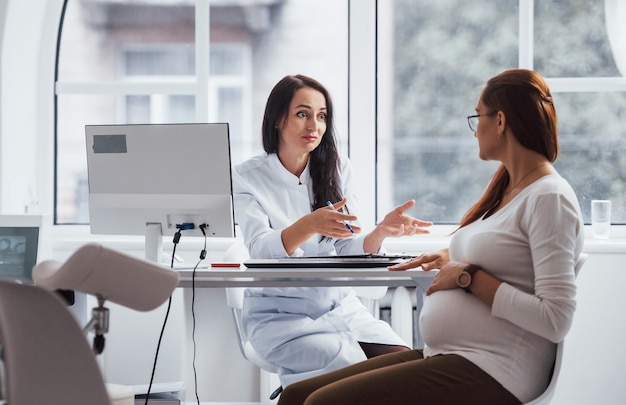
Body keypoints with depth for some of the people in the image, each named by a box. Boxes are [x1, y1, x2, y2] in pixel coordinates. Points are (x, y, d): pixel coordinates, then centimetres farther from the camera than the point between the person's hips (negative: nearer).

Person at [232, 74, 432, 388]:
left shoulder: (337, 168, 7)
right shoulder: (248, 177, -4)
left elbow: (347, 252, 2)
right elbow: (259, 250, -19)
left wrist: (381, 231, -21)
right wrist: (309, 226, -39)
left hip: (338, 305, 4)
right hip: (280, 313, -4)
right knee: (353, 370, -30)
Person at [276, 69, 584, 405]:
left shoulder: (549, 198, -11)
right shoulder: (508, 189, 17)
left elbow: (555, 320, -19)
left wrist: (469, 276, -14)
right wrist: (451, 258, 16)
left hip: (489, 374, -9)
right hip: (440, 356, 9)